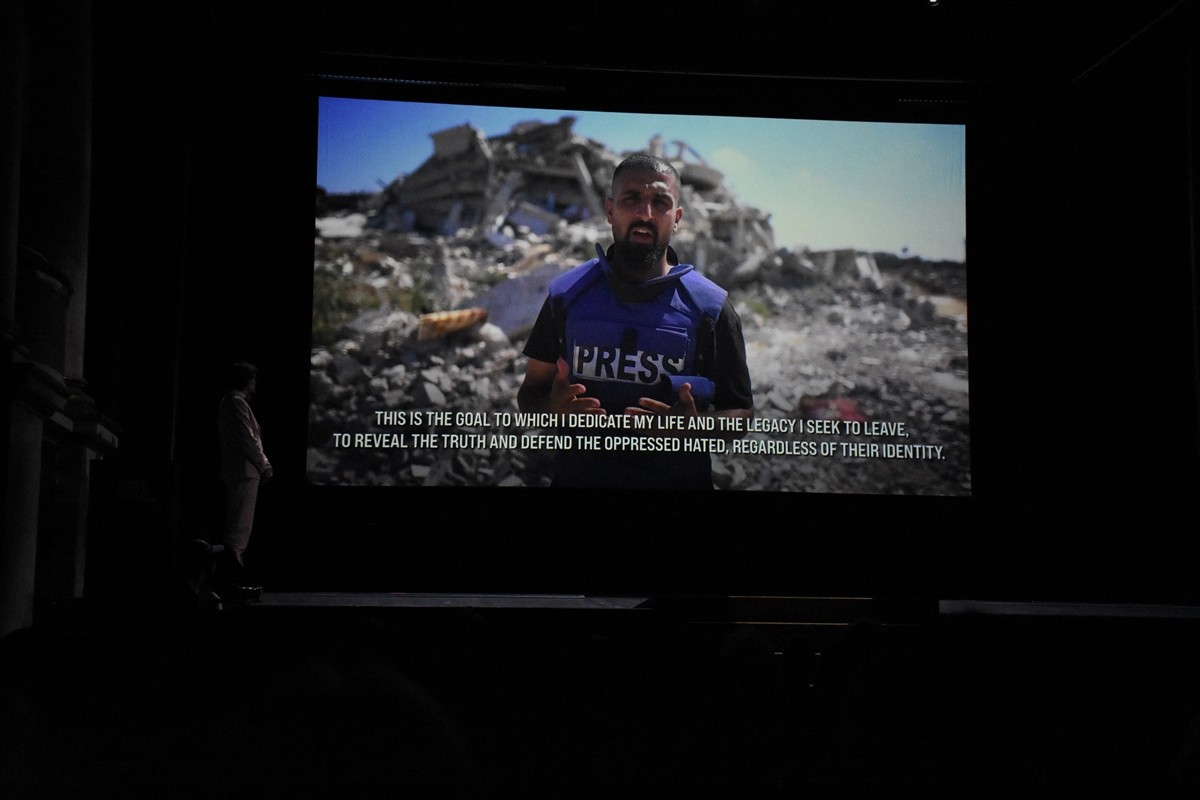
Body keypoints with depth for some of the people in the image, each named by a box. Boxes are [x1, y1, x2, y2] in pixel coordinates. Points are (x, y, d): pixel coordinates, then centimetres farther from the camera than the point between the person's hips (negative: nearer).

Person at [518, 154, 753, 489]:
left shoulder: (710, 307, -7)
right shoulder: (566, 295, -3)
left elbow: (740, 411, -2)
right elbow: (531, 392, 4)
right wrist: (553, 408, -18)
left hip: (678, 477, -1)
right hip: (579, 475, 1)